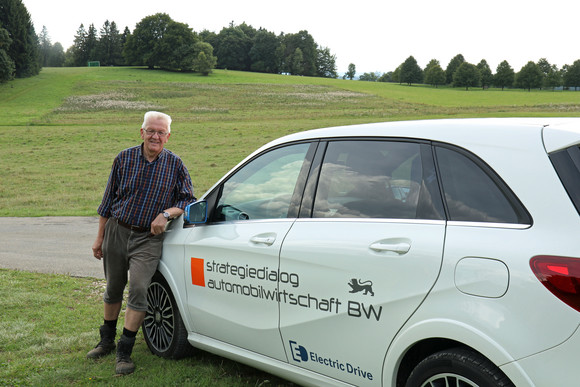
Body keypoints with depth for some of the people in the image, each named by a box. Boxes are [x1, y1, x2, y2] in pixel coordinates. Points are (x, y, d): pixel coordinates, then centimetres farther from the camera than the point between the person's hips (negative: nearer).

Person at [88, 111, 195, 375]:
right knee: (113, 290, 14)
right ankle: (107, 341, 36)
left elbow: (188, 200, 0)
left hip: (148, 239, -2)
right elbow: (108, 200, 7)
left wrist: (166, 213, -19)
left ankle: (124, 353, -3)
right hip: (116, 232, 2)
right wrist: (100, 238, 8)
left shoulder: (175, 164, -2)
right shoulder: (125, 158, 1)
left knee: (138, 289, -16)